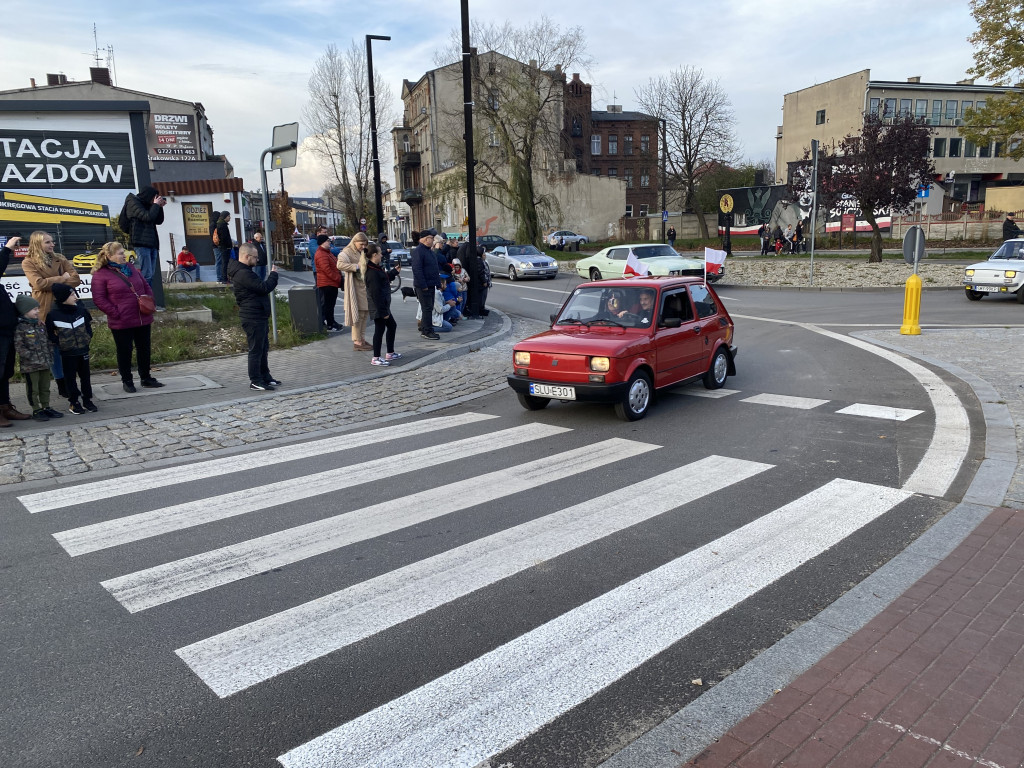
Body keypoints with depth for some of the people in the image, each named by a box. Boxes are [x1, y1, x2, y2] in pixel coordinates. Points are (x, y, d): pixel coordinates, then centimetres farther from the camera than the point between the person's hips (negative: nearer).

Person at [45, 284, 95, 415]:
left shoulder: (82, 311, 0)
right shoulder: (53, 315, -10)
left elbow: (88, 325, 14)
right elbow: (50, 334, 0)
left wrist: (88, 338, 2)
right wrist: (59, 344, -8)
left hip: (83, 350, 3)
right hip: (67, 353, -3)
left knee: (85, 375, 11)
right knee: (70, 377, 6)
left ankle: (87, 400, 21)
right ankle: (73, 402, 15)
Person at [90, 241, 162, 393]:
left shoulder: (130, 268, 12)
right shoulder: (100, 275, -7)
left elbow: (146, 286, 19)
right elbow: (99, 299, -11)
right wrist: (115, 313, -16)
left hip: (143, 319, 6)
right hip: (121, 323, -6)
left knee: (145, 349, 13)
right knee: (124, 352, 5)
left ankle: (146, 378, 27)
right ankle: (127, 381, 18)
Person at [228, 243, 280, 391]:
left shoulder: (243, 271, 15)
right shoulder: (243, 274, -20)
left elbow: (260, 288, 21)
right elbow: (264, 288, -23)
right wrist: (273, 274, -10)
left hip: (258, 317, 11)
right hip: (253, 318, -11)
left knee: (264, 348, 18)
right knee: (256, 349, -5)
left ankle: (266, 377, 27)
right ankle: (255, 381, 1)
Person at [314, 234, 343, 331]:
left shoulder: (327, 252, 20)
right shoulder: (321, 255, -17)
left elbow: (334, 266, 26)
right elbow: (327, 270, -23)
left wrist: (338, 278, 14)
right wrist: (338, 279, -19)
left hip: (332, 283, 11)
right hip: (326, 284, -11)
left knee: (331, 304, 16)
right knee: (327, 304, -5)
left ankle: (331, 322, 25)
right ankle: (329, 324, -2)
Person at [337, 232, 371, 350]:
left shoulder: (362, 252, 17)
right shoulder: (347, 252, -10)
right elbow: (340, 264, -28)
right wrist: (357, 266, -26)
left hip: (365, 286, 9)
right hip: (355, 287, -9)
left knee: (364, 313, 12)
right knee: (358, 314, -6)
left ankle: (362, 339, 20)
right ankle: (357, 342, 0)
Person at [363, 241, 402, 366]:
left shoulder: (376, 268, 11)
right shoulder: (372, 272, -22)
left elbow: (385, 279, 29)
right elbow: (376, 294, -25)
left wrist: (395, 271, 29)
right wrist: (383, 311, -24)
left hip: (383, 306, 11)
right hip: (378, 307, -11)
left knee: (392, 326, 19)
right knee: (380, 330, -3)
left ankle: (390, 353, 30)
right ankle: (376, 358, 5)